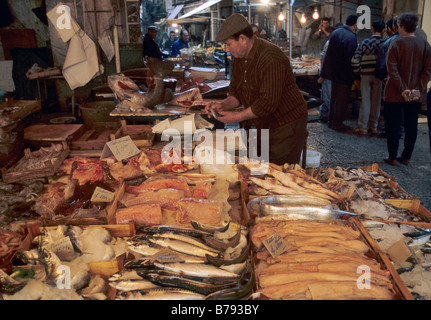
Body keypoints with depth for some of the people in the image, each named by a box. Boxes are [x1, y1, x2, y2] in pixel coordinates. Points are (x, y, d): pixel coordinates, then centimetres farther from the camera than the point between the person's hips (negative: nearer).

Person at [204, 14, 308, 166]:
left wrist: (237, 117, -22)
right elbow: (236, 92, 11)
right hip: (263, 125, 8)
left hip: (286, 126, -8)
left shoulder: (271, 59, -25)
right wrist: (223, 104, -10)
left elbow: (268, 103, -29)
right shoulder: (239, 58, 4)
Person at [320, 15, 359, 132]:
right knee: (342, 99, 2)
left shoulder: (335, 33, 6)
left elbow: (329, 53, 12)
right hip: (344, 74, -8)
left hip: (333, 72, 8)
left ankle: (331, 120, 26)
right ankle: (337, 123, 9)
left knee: (334, 97, 17)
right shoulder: (351, 37, -19)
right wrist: (354, 77, -14)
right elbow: (351, 59, -20)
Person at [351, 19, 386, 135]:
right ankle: (373, 126, 17)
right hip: (379, 77, 0)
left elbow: (355, 60, -6)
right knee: (376, 101, 9)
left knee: (365, 100, 5)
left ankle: (362, 127, 6)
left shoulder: (365, 42, -2)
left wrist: (356, 77, 1)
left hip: (365, 75, 0)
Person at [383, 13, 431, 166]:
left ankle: (392, 157, 11)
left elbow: (392, 70, -17)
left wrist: (402, 89, -15)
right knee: (411, 126, 13)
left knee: (393, 126, 6)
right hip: (417, 95, 4)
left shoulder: (396, 44, -9)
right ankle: (406, 157, 19)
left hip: (395, 94, -3)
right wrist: (418, 89, -7)